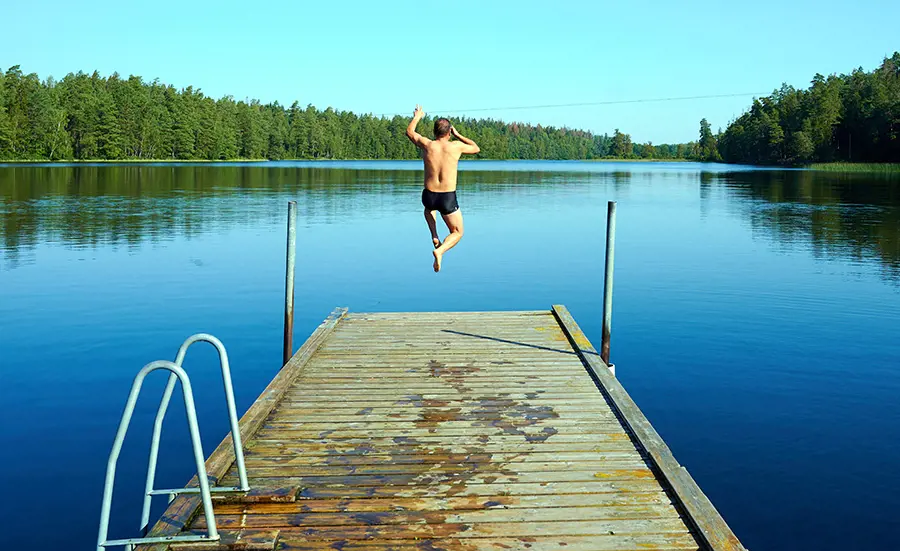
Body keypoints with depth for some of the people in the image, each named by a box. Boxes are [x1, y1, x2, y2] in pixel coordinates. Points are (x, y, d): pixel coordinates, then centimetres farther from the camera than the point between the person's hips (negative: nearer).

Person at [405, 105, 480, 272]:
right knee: (457, 233, 17)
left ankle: (434, 235, 20)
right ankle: (440, 250, -12)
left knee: (429, 208, 42)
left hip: (429, 196, 3)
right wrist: (457, 134, 21)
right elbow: (476, 148, 16)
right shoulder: (456, 146, -6)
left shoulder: (426, 144, -2)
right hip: (448, 199, -2)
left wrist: (416, 117, 36)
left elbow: (409, 132, 19)